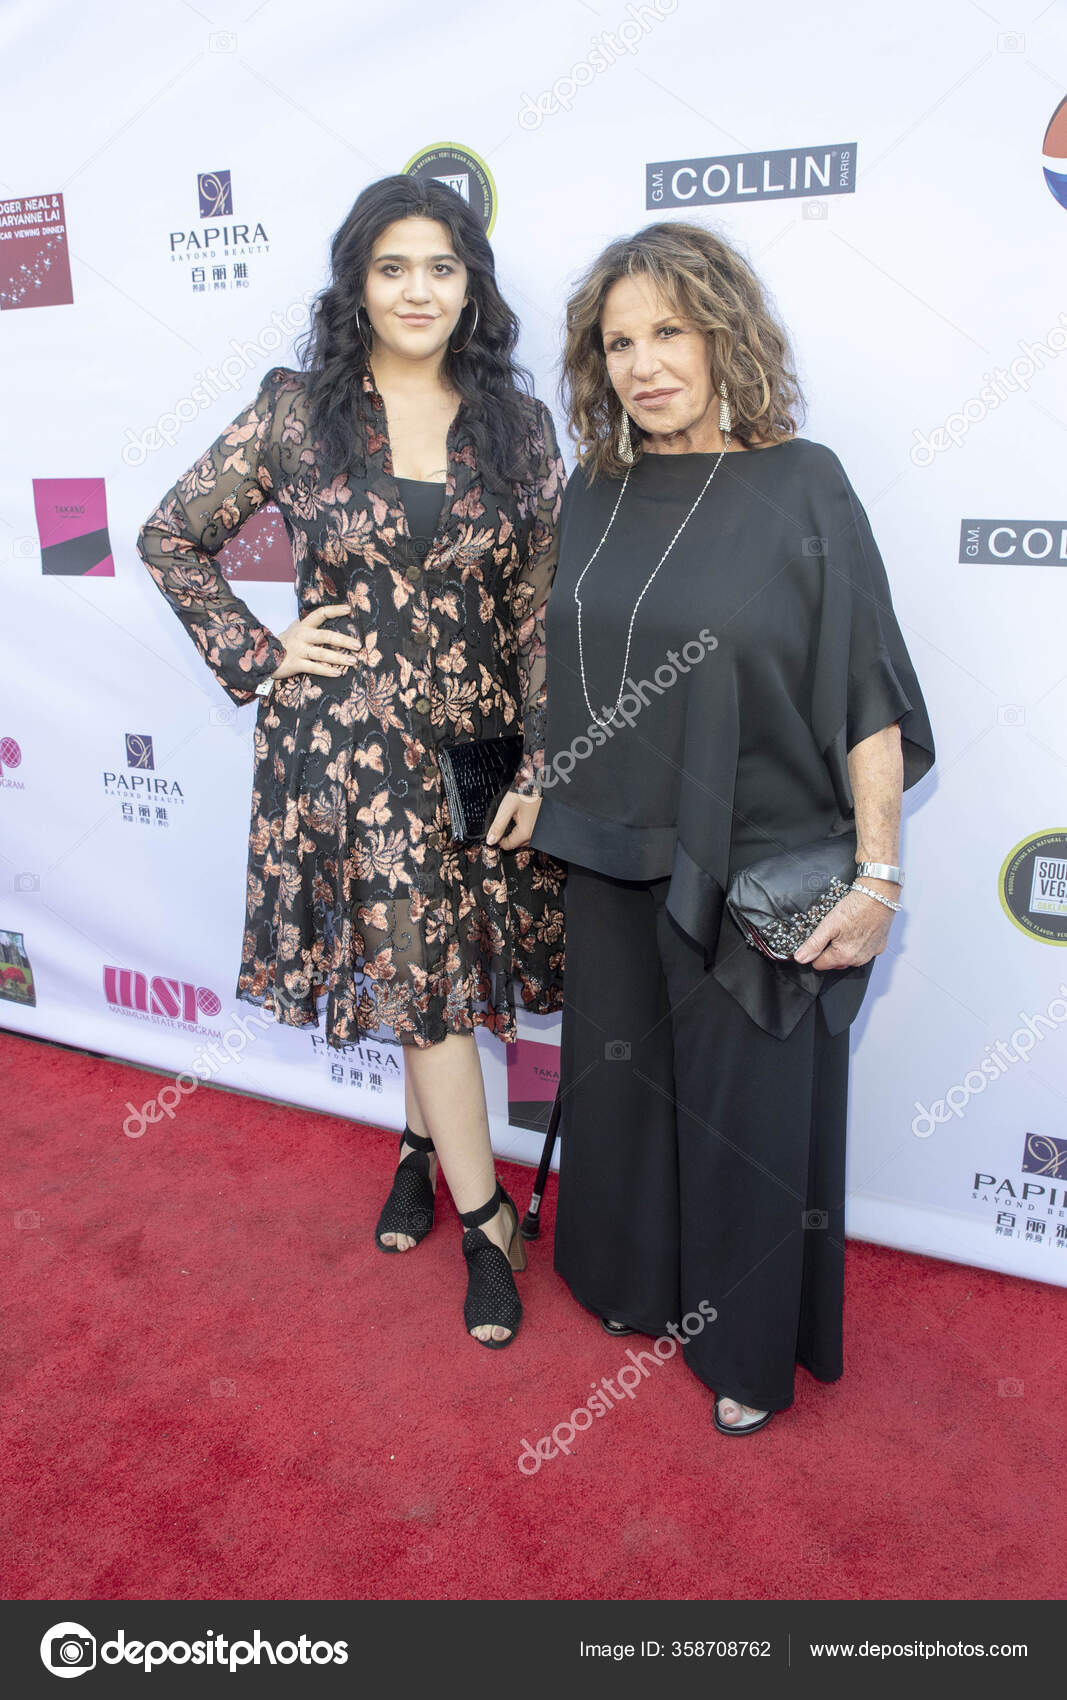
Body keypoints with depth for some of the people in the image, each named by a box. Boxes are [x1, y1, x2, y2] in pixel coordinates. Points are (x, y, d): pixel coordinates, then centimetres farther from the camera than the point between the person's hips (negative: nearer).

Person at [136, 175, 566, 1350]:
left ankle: (422, 1144, 40)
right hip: (347, 746, -2)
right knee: (424, 970, 3)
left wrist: (536, 767, -2)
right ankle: (486, 1221, 19)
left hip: (478, 749, 2)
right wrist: (259, 654, -3)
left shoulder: (519, 425, 3)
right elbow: (170, 539, 6)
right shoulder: (295, 412, -1)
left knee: (447, 967, 13)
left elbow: (545, 610, 1)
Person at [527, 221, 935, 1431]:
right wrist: (540, 794, 14)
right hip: (616, 859, 5)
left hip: (755, 868, -5)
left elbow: (868, 695, -12)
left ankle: (750, 1344, 33)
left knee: (749, 1107, 9)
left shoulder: (800, 485, -10)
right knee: (623, 1082, 19)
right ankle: (645, 1283, 45)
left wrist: (879, 875, -15)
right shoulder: (594, 492, 5)